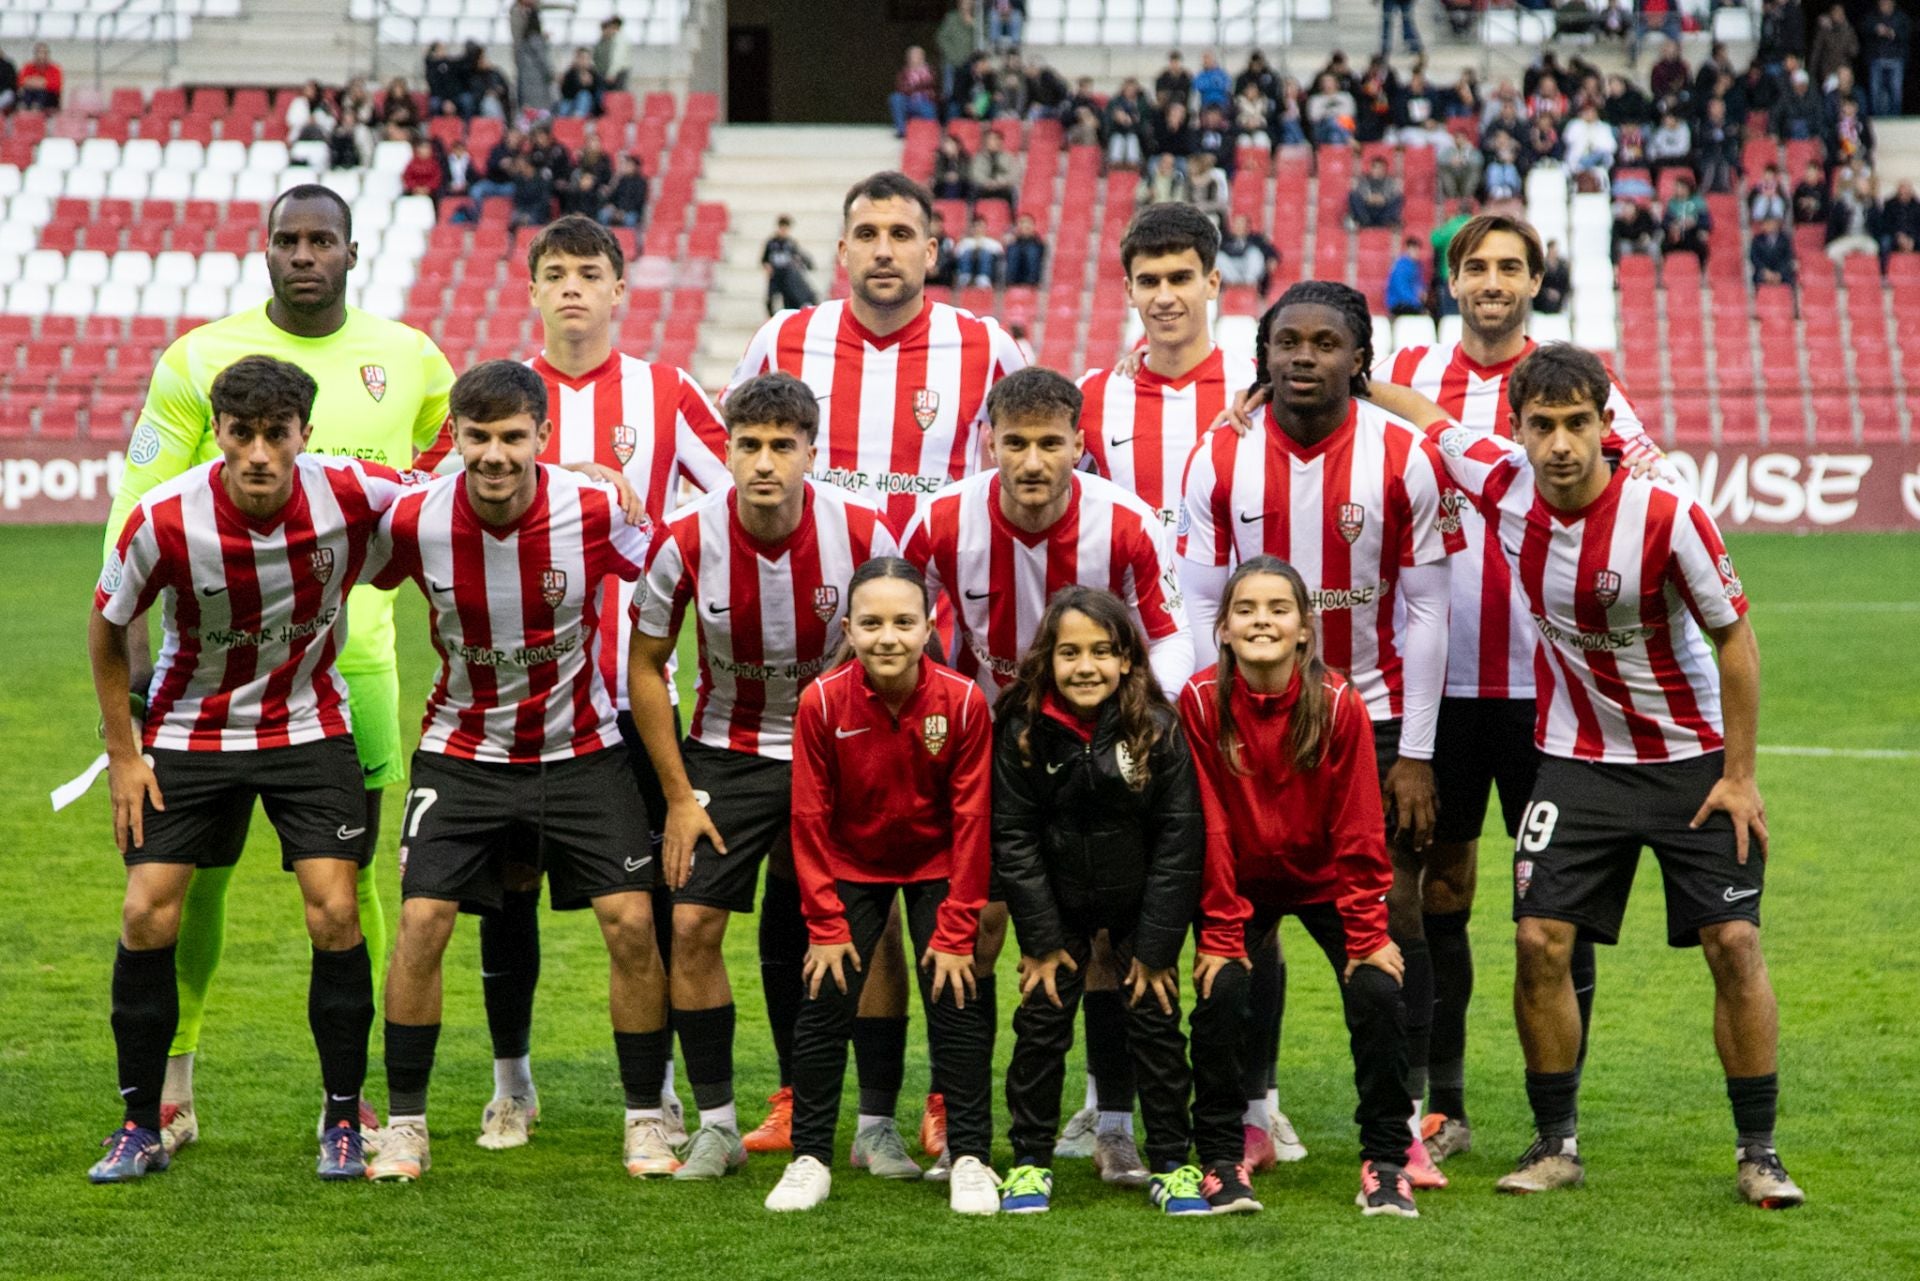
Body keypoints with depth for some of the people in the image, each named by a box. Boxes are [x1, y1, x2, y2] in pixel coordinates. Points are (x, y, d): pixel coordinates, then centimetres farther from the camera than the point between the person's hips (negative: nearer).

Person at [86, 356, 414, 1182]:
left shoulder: (353, 496, -20)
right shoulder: (163, 521, -21)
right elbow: (107, 627, -4)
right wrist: (123, 755, -3)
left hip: (309, 729, 0)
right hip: (189, 733, 0)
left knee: (334, 914, -10)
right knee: (147, 915, -7)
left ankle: (343, 1121, 7)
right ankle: (141, 1127, 7)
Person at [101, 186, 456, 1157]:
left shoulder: (408, 359, 5)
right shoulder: (202, 358, -1)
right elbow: (136, 512, 0)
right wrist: (133, 656, -8)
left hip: (354, 651, 1)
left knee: (350, 874, 3)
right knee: (194, 868, 1)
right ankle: (171, 1083, 14)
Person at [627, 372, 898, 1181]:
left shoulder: (863, 535, -17)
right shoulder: (686, 541, -17)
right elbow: (645, 666, -4)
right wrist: (679, 796, -5)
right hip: (727, 751, 0)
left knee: (805, 933, 5)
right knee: (693, 925, -11)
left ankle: (802, 1106, 22)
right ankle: (717, 1123, -2)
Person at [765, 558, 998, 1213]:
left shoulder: (963, 701, -24)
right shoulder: (823, 701, -23)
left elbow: (971, 820, -16)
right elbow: (810, 818, -13)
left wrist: (956, 930, -15)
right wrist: (826, 924, -12)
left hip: (938, 868, -1)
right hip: (851, 866, 1)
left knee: (959, 1003, -5)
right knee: (825, 1003, -3)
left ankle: (970, 1158, 6)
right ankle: (810, 1156, 9)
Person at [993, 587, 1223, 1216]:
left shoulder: (1158, 728, -17)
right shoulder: (1023, 730, -15)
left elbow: (1180, 840, -13)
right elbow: (1013, 837, -10)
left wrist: (1157, 944, -13)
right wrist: (1041, 940, -10)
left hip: (1140, 901, -1)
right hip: (1058, 902, 1)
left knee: (1154, 1019, 1)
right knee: (1041, 1021, 0)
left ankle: (1173, 1164, 12)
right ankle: (1030, 1160, 13)